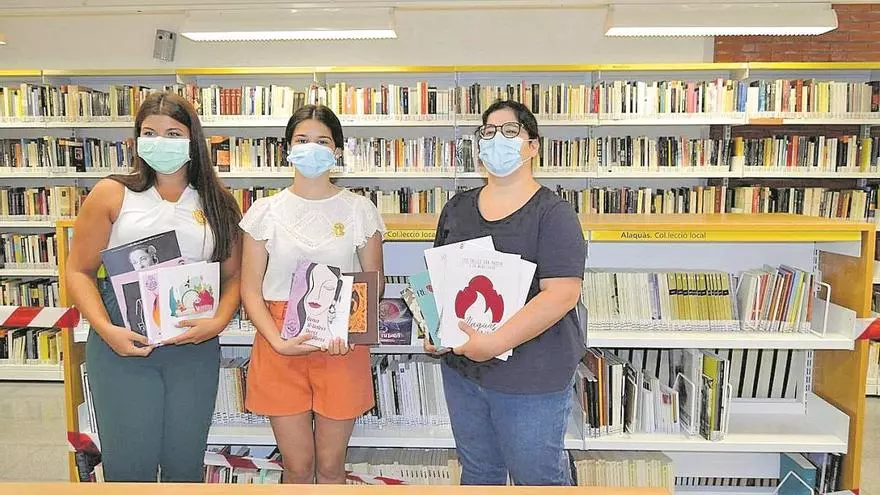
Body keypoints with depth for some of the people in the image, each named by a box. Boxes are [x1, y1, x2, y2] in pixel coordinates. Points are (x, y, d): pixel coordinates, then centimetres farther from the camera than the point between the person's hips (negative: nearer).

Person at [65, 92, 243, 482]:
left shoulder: (217, 203, 7)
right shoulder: (111, 194, 2)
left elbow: (232, 275, 7)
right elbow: (79, 271, 1)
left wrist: (218, 322, -10)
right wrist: (106, 330, -13)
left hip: (195, 347, 2)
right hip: (122, 344, -1)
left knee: (185, 462, 12)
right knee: (129, 464, 5)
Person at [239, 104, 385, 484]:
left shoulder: (360, 210, 1)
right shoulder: (265, 211, 2)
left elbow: (374, 282, 4)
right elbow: (250, 289, 1)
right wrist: (278, 342, -15)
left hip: (342, 348, 0)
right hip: (281, 348, 0)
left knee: (330, 465, 11)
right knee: (297, 466, 10)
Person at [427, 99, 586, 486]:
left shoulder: (552, 212, -12)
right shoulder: (458, 207, 7)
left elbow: (562, 294, -21)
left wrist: (496, 342, -26)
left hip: (531, 377, -5)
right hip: (461, 368, 6)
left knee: (537, 475, 11)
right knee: (477, 470, 22)